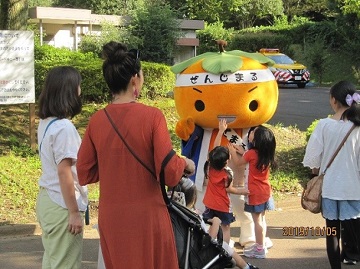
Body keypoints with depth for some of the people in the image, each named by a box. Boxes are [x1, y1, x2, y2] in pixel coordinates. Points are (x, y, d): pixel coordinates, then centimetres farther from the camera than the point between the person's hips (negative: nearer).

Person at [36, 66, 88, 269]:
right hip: (62, 205, -9)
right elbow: (64, 172, -21)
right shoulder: (64, 127, -19)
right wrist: (74, 212, -17)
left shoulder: (45, 123, 8)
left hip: (47, 199, 9)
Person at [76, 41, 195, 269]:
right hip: (147, 217, -4)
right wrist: (185, 163, 6)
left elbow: (84, 175, 4)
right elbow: (170, 174, -15)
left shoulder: (97, 121, -2)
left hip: (111, 219, 4)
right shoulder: (152, 116, -13)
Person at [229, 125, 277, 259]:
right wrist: (243, 151, 18)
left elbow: (239, 161, 1)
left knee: (257, 220, -1)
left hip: (256, 193, -7)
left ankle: (259, 249, 3)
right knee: (261, 219, 15)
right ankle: (261, 246, 24)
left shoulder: (252, 153, -18)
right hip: (265, 191, 7)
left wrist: (233, 151, 17)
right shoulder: (266, 154, 1)